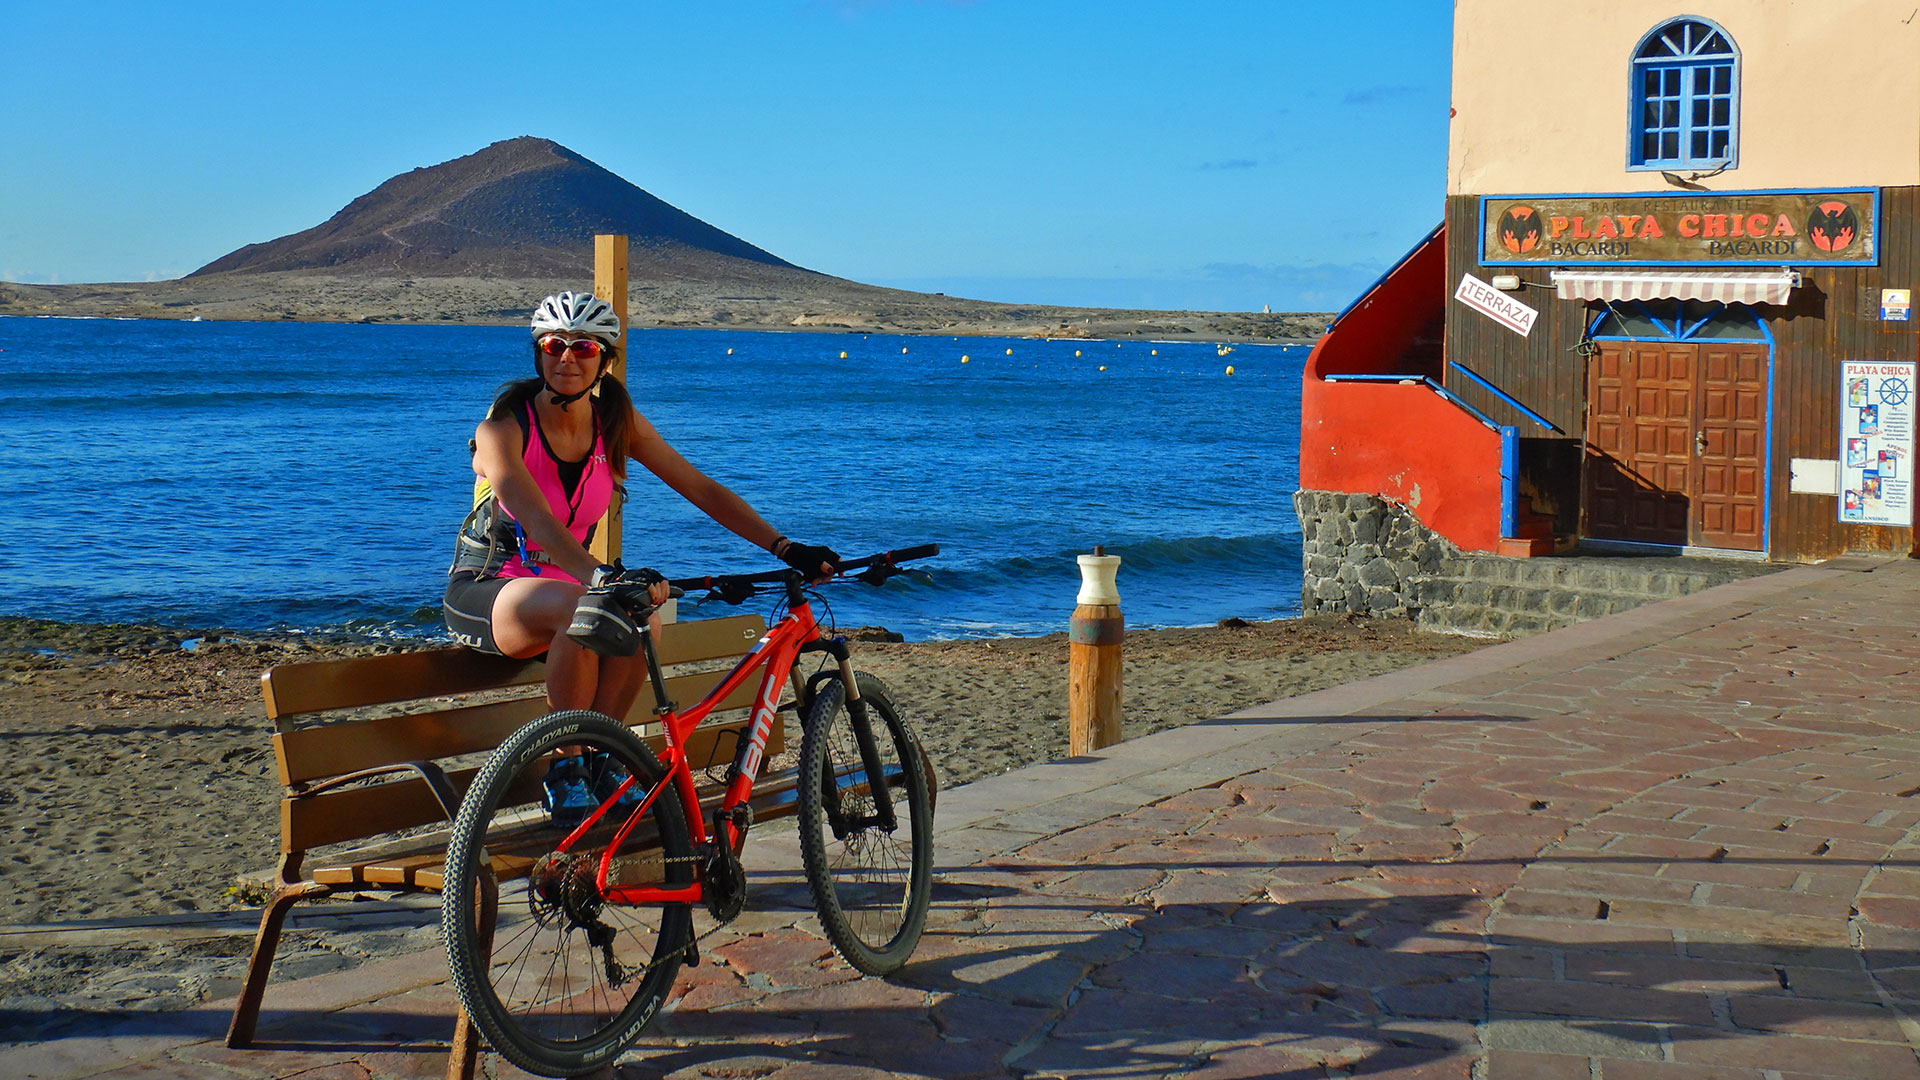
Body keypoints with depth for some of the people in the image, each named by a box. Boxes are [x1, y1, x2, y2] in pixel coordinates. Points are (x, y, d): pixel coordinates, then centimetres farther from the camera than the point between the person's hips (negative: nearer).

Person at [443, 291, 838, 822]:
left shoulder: (618, 423, -2)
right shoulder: (503, 427, -17)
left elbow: (702, 489, -5)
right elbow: (536, 520, -33)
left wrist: (786, 548, -16)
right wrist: (598, 575, -52)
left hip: (569, 580, 4)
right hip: (484, 591, -4)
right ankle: (564, 768, -22)